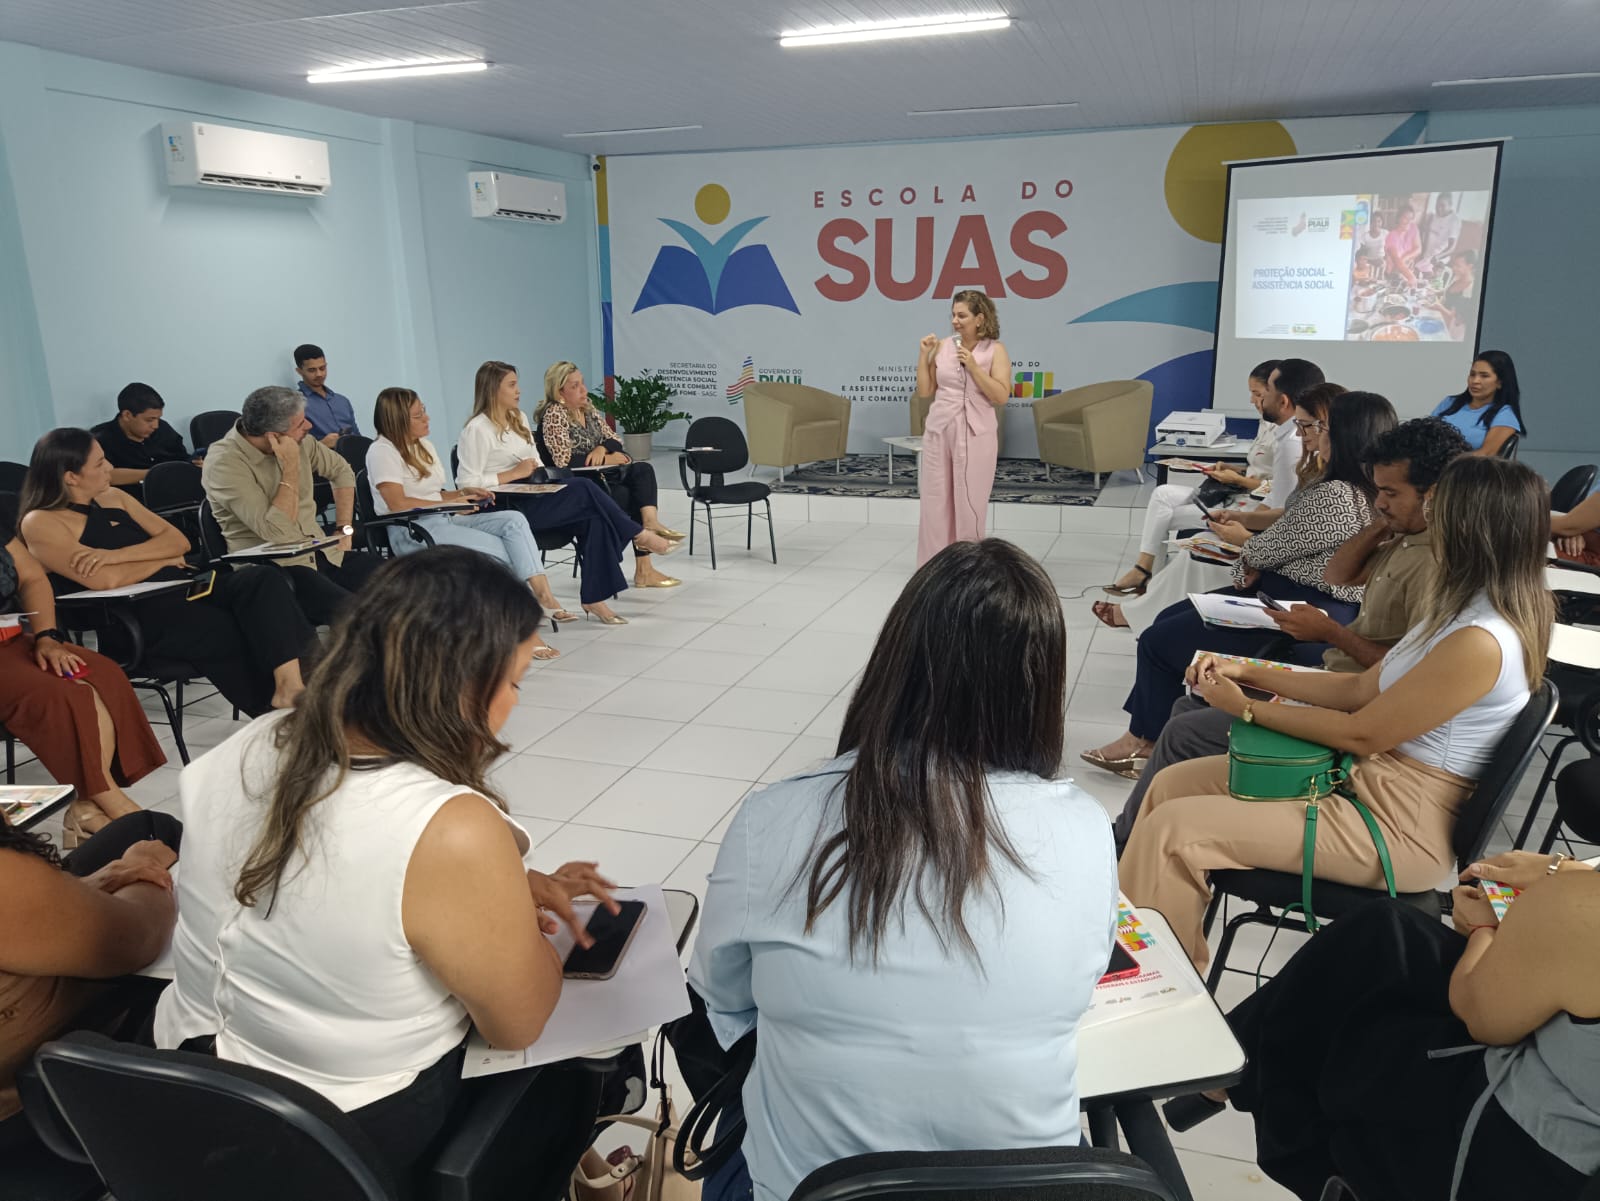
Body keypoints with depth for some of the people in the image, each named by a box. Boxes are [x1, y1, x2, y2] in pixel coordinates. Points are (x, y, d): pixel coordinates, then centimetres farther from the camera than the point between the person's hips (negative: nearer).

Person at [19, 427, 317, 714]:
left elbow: (178, 541, 11)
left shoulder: (113, 497, 21)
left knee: (265, 580, -25)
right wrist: (163, 559, 2)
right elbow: (108, 580, -14)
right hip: (135, 617, -6)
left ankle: (290, 687, -40)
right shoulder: (41, 523, 0)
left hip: (183, 585, 6)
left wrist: (118, 555, -6)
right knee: (241, 634, -28)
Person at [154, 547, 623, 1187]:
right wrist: (515, 912, 0)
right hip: (353, 1151, -6)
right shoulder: (454, 833, -32)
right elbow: (519, 1025, -16)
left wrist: (502, 888, 3)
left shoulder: (245, 749, -11)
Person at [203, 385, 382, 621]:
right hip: (271, 567, -6)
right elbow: (277, 532, -24)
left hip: (321, 553, 7)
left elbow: (341, 471, 21)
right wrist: (291, 467, -19)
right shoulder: (224, 463, -16)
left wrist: (344, 529, 10)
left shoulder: (298, 441, 3)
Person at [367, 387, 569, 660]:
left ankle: (543, 594, -31)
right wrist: (449, 503, -13)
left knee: (513, 521, -17)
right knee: (497, 549, -25)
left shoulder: (424, 446, 21)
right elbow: (398, 504, -16)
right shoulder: (382, 451, -5)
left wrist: (463, 494, 3)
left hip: (445, 520, 8)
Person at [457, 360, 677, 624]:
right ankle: (640, 535, -6)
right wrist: (514, 473, -16)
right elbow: (468, 483, -15)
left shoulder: (518, 419, 18)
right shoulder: (477, 429, -8)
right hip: (506, 508, -8)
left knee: (593, 518, -18)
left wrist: (538, 472, 2)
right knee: (584, 488, -23)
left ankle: (595, 598, -18)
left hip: (531, 496, 8)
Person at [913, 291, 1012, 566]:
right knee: (935, 501, 5)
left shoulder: (995, 350, -3)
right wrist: (924, 355, -3)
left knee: (970, 504, 2)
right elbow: (925, 391, 7)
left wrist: (973, 366, -16)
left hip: (976, 434, -3)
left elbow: (1001, 396, -11)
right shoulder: (942, 346, 5)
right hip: (939, 430, 3)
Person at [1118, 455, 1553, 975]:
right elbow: (1362, 688, 10)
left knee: (1172, 831, -17)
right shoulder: (1470, 609, 7)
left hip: (1397, 827, -10)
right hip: (1371, 781, 10)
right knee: (1172, 784, 6)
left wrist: (1246, 708, -7)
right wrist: (1250, 673, 4)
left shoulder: (1480, 641, -25)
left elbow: (1362, 734, -19)